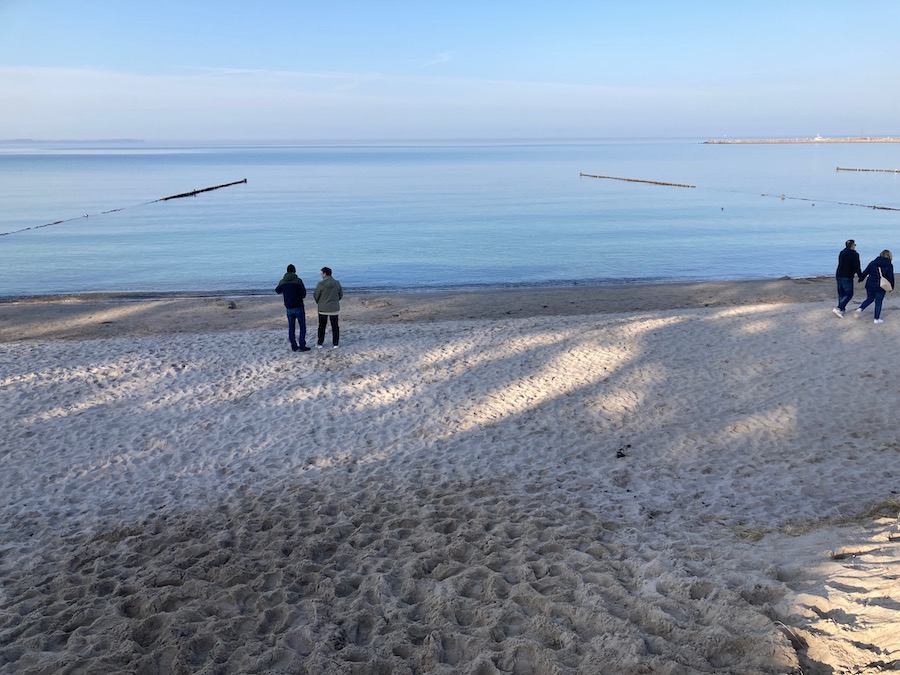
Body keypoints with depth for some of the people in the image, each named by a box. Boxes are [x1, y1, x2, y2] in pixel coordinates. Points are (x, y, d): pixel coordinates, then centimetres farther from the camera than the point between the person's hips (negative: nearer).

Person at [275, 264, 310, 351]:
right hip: (298, 307, -4)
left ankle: (294, 346, 14)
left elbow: (277, 291, 20)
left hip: (289, 308, 4)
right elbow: (303, 294, -15)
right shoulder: (298, 280, -14)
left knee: (291, 328, 12)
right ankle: (302, 346, 0)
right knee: (302, 327, 4)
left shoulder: (282, 281, 1)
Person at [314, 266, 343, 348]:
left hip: (323, 309, -2)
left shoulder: (320, 284, -15)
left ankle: (320, 343, 19)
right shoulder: (337, 283, -5)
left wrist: (319, 303, 14)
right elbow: (341, 294, 5)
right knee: (335, 326, 10)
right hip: (334, 309, 2)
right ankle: (335, 344, 11)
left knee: (322, 326, 12)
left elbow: (316, 296, -6)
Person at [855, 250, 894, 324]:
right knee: (878, 302, 5)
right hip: (881, 287, -3)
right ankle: (877, 319, 10)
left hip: (870, 285, 3)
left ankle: (860, 309, -1)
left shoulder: (873, 263, 4)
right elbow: (891, 277, -2)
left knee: (869, 299, 20)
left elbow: (865, 272, 7)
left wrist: (860, 279, 22)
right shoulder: (889, 265, -4)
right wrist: (891, 286, 10)